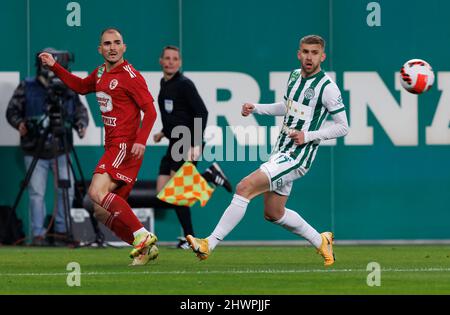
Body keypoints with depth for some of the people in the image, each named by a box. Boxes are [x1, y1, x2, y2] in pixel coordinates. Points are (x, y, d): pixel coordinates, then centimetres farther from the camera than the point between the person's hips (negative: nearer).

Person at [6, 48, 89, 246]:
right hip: (35, 152, -2)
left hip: (61, 152, 2)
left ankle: (61, 231, 16)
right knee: (37, 194, -3)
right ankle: (38, 235, 3)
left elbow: (80, 110, 8)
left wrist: (81, 124, -12)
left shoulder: (67, 90, 5)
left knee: (67, 191, 2)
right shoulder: (26, 88, -1)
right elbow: (12, 110, 3)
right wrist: (19, 123, -16)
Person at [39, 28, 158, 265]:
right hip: (112, 147, 9)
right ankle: (147, 249, 7)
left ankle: (143, 236, -23)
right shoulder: (100, 73, 16)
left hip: (125, 147, -9)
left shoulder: (130, 76, -9)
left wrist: (141, 141, -26)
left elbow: (150, 110, -13)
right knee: (103, 212, 3)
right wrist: (54, 66, 30)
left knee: (97, 192, -26)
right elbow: (81, 86, 36)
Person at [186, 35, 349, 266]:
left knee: (244, 187, -20)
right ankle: (321, 241, 35)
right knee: (273, 213, 16)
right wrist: (255, 108, 14)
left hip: (297, 157, -9)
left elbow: (342, 127, -9)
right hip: (281, 151, 9)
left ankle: (209, 245, -19)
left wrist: (308, 136, -18)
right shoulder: (295, 76, 10)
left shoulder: (327, 87, -13)